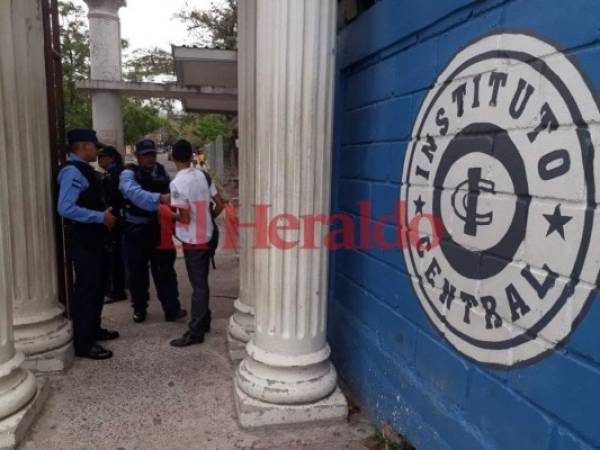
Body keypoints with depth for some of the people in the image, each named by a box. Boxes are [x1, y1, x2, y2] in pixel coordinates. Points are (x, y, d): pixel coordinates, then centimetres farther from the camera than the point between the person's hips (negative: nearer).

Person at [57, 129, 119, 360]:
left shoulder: (83, 169, 12)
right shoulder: (73, 171, -18)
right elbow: (66, 208, -27)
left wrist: (104, 213, 8)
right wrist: (101, 217, -23)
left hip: (92, 237, 10)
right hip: (82, 239, -10)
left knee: (96, 285, 18)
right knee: (86, 287, -4)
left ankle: (93, 329, 32)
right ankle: (83, 343, 7)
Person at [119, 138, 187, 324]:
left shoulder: (161, 171, 6)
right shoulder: (129, 173, -9)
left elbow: (172, 192, 7)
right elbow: (135, 193, -29)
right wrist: (159, 198, -42)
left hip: (159, 227, 3)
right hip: (137, 230, -2)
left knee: (164, 269, 5)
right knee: (137, 271, 10)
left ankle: (172, 309, 11)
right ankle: (139, 308, 27)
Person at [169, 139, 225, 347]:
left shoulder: (176, 183, -17)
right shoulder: (204, 176, 2)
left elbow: (185, 217, -19)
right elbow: (220, 205, 3)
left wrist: (172, 216, 0)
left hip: (192, 240, -6)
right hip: (206, 236, 6)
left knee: (198, 285, -1)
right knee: (202, 282, 18)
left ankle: (196, 331, 7)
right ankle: (204, 320, 31)